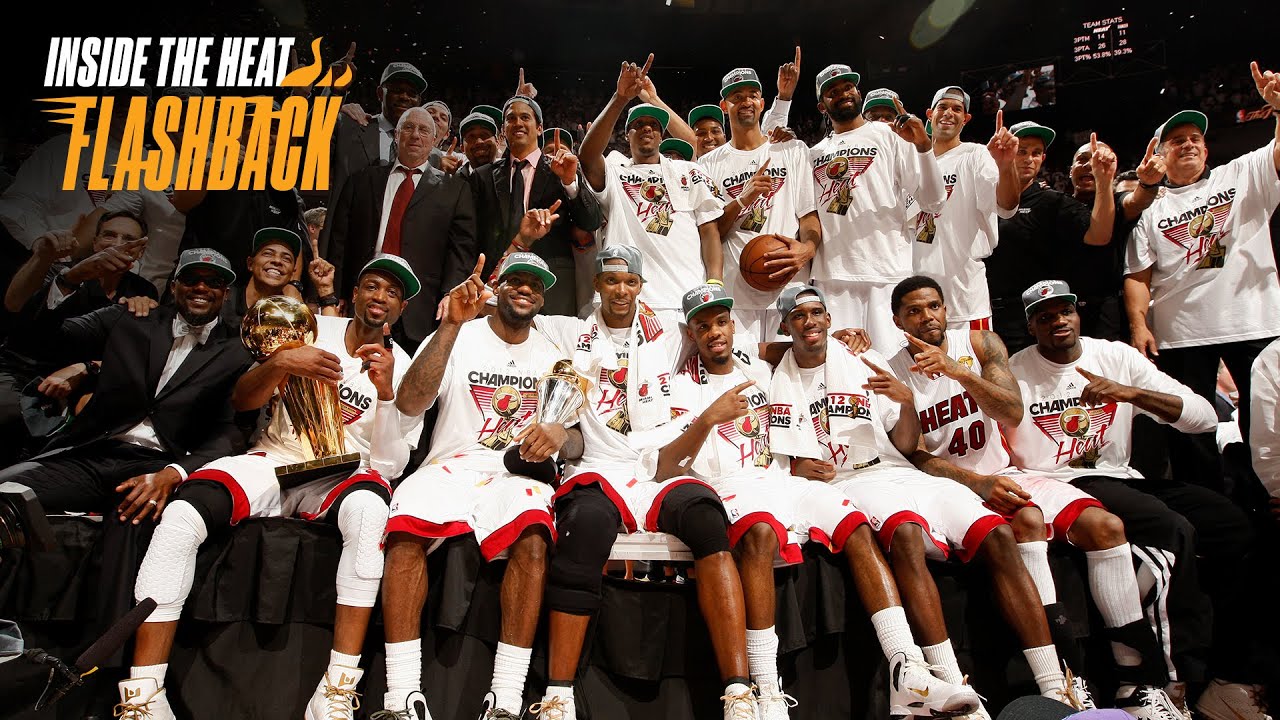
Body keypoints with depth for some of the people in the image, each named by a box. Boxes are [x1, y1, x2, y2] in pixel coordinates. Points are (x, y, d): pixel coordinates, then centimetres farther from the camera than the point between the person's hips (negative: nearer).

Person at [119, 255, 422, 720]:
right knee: (181, 516, -27)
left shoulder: (403, 369, 6)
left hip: (340, 475, -2)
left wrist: (385, 393, -16)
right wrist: (280, 363, -16)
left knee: (369, 506, -38)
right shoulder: (314, 330, 10)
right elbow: (241, 401, 5)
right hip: (273, 462, 2)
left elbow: (390, 467, -3)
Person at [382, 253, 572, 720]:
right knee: (409, 526, -34)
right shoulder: (461, 338, 10)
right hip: (452, 466, -1)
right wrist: (452, 324, -17)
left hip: (518, 474, 1)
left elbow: (579, 442, 11)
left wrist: (560, 434, -15)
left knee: (534, 536, -34)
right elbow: (409, 404, -8)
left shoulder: (552, 356, 18)